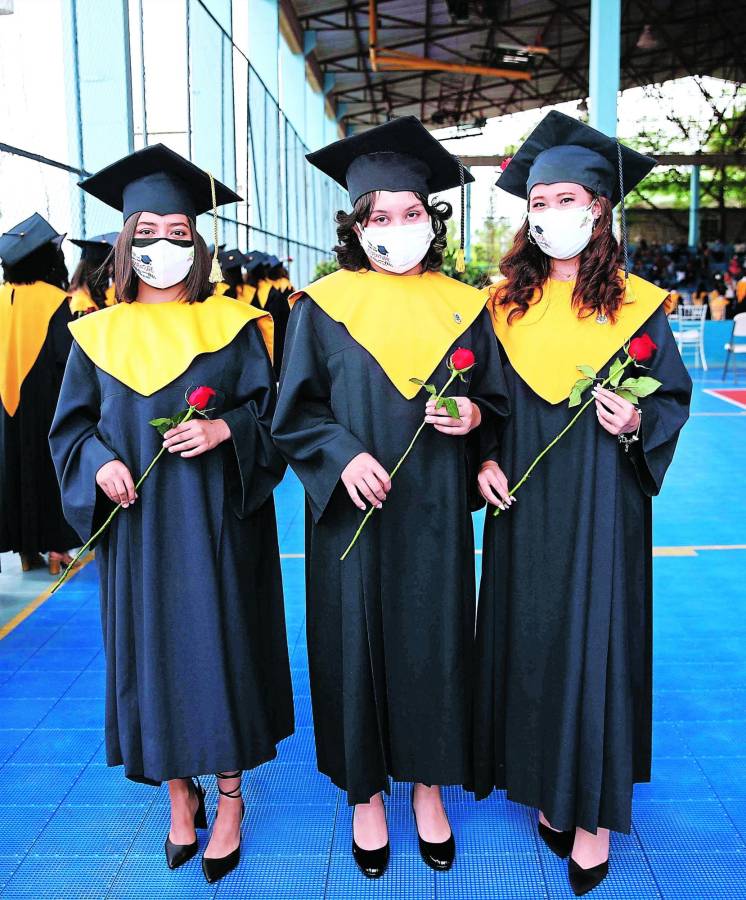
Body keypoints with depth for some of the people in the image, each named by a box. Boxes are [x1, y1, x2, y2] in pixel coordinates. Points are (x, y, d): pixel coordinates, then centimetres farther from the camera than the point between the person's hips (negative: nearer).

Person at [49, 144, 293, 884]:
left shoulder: (232, 324, 1)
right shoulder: (98, 336, 6)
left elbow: (270, 411, 0)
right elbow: (70, 428, 8)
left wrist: (225, 430, -19)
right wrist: (99, 463, -12)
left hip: (216, 525, -2)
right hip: (137, 528, 2)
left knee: (222, 648, 4)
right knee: (153, 653, 9)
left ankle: (229, 794, 24)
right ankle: (179, 790, 29)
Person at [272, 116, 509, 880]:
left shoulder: (463, 306, 4)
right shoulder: (323, 306, -2)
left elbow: (496, 399, 10)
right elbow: (294, 412, -3)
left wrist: (474, 415, -12)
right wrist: (342, 455, -19)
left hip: (434, 519, 2)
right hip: (353, 517, -1)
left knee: (433, 643, 11)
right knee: (358, 646, 8)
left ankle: (428, 785, 33)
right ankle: (365, 791, 29)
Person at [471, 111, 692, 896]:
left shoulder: (634, 304, -3)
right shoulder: (506, 302, 4)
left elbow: (673, 398, 1)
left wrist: (637, 424, -19)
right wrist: (483, 459, -6)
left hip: (600, 506, -2)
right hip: (522, 506, 3)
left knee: (594, 640, 4)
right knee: (529, 636, 10)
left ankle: (594, 808, 21)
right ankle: (545, 781, 30)